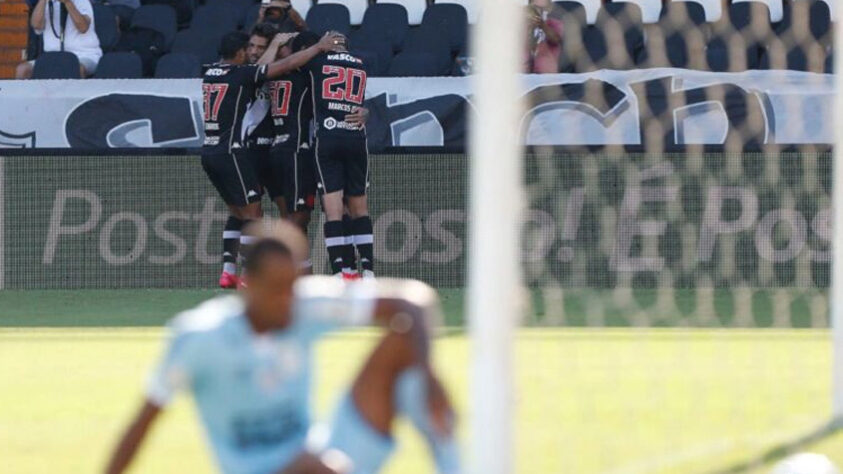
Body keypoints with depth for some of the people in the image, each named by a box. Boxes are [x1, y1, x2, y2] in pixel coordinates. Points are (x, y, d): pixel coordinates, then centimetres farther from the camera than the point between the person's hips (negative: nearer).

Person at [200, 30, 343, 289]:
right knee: (252, 214, -2)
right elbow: (286, 65, -13)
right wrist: (319, 47, -4)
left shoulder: (209, 73, 10)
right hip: (229, 151, -8)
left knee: (236, 211, 18)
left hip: (208, 152, 8)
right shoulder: (241, 74, -11)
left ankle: (228, 271, 13)